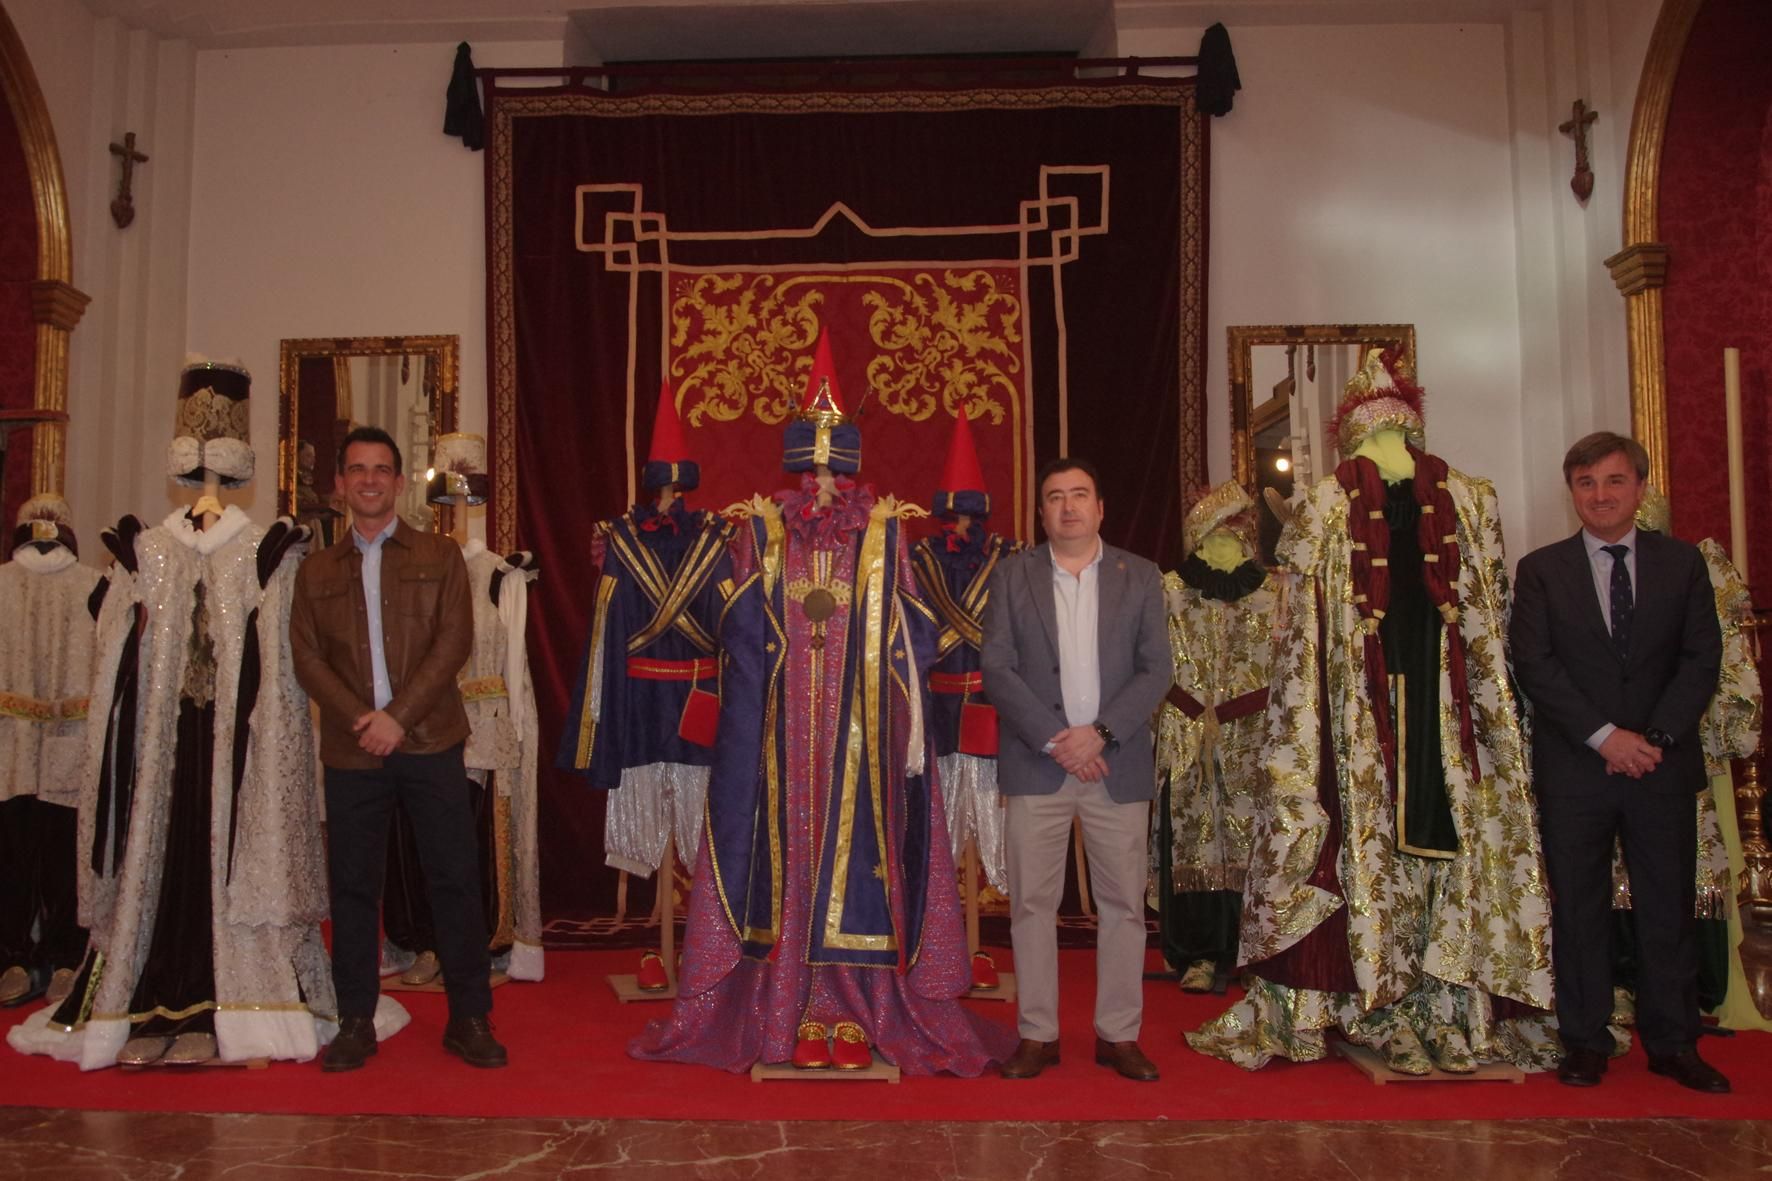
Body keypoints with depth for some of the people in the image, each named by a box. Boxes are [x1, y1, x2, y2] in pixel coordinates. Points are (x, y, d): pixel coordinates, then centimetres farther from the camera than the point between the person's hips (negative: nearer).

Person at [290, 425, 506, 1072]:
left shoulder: (441, 556, 8)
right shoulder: (316, 570, 14)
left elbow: (454, 642, -2)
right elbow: (306, 656, 6)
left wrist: (398, 716, -12)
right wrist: (359, 719, -10)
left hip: (429, 742, -2)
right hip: (350, 749, 2)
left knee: (455, 878, -1)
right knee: (352, 885, 6)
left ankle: (468, 1018, 9)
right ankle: (355, 1022, 18)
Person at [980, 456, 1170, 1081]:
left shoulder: (1139, 576, 7)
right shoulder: (1013, 573, 6)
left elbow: (1156, 669, 1)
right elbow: (996, 669, -2)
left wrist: (1100, 733, -12)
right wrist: (1053, 740, -11)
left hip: (1117, 765, 1)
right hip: (1035, 765, 0)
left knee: (1123, 903, 5)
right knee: (1032, 902, 3)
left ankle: (1119, 1034, 18)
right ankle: (1037, 1035, 14)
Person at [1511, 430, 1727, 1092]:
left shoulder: (1683, 563, 8)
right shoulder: (1541, 570, 4)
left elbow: (1702, 659, 1)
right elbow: (1533, 665, -4)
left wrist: (1657, 737, -11)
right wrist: (1603, 735, -13)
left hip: (1664, 764, 1)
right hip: (1573, 770, -1)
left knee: (1668, 907, 7)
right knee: (1578, 908, 5)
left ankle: (1672, 1043, 20)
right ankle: (1585, 1042, 16)